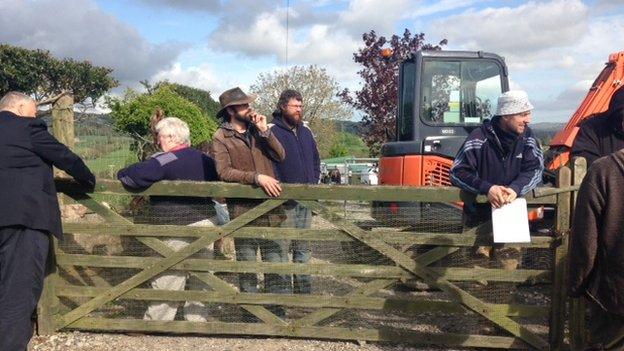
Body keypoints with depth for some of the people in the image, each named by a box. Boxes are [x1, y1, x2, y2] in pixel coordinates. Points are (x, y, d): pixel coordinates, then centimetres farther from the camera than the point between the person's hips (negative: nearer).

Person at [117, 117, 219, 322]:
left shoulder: (165, 161, -14)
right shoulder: (204, 159, 9)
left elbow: (130, 176, -22)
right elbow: (217, 182, 23)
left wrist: (122, 175, -1)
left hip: (178, 228, -7)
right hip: (206, 223, 7)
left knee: (167, 280, 1)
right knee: (200, 279, 14)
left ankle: (154, 323, 11)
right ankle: (197, 319, 23)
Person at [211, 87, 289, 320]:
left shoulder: (257, 130, 13)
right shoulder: (221, 138, -1)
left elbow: (280, 156, 4)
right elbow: (223, 171, -13)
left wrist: (265, 131, -7)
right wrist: (257, 177, -21)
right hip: (242, 210, -3)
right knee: (247, 269, 10)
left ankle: (278, 314, 19)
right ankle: (250, 315, 24)